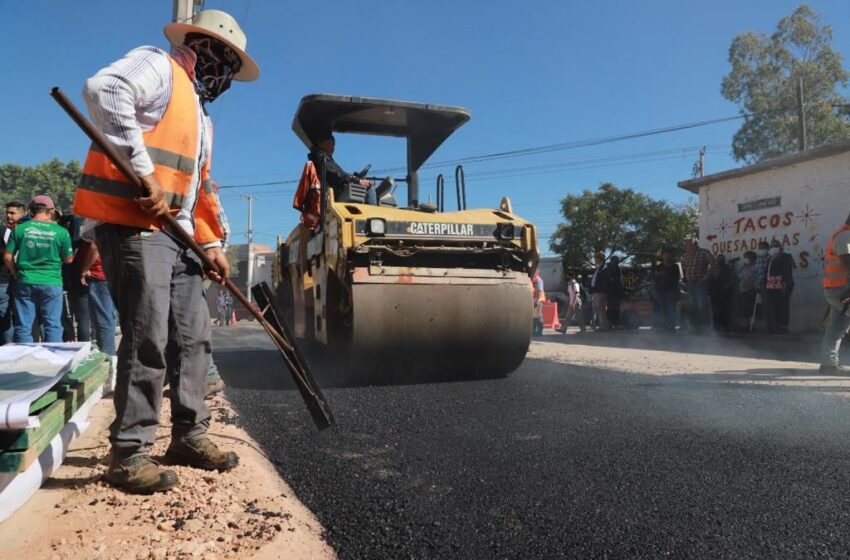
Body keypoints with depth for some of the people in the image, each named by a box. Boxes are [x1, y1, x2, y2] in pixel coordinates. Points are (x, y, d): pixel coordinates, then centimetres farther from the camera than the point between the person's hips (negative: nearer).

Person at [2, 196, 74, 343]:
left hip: (25, 283, 2)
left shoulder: (19, 229, -1)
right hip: (52, 283, -1)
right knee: (53, 325, 5)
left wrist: (16, 274, 18)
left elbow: (8, 257, 2)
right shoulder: (61, 232, -5)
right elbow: (68, 259, 3)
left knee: (23, 326, 8)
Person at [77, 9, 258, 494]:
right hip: (131, 225, -9)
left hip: (176, 235, 10)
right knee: (147, 340, -11)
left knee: (194, 336, 8)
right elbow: (104, 90, -21)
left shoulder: (200, 115, 27)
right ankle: (129, 453, 0)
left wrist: (212, 242, 18)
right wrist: (145, 174, -24)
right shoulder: (158, 65, 0)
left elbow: (203, 188, 27)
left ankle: (189, 436, 19)